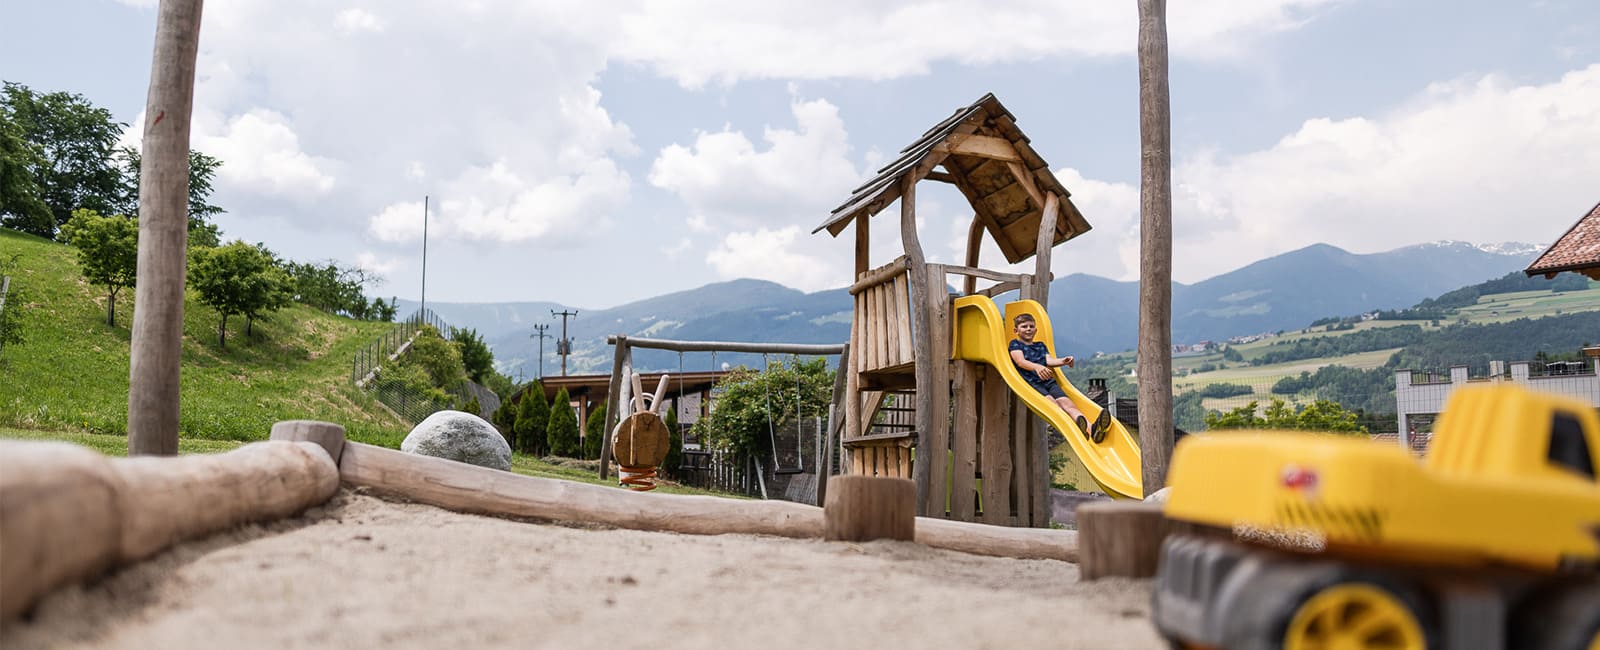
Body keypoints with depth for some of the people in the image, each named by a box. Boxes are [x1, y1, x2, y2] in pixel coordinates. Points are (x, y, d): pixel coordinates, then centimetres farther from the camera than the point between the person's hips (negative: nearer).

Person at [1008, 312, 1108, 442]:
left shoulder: (1040, 346, 31)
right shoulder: (1015, 344, 15)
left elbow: (1049, 360, 14)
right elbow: (1020, 361, -4)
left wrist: (1063, 361, -10)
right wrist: (1037, 367, -25)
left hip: (1048, 381, 5)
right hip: (1030, 382, -5)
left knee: (1066, 402, -22)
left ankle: (1091, 429, -46)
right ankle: (1076, 426, -60)